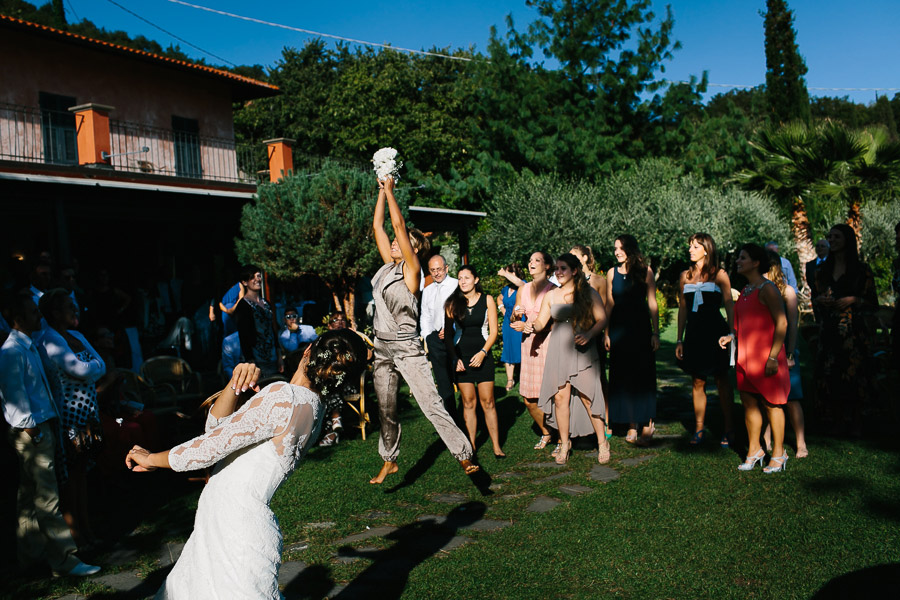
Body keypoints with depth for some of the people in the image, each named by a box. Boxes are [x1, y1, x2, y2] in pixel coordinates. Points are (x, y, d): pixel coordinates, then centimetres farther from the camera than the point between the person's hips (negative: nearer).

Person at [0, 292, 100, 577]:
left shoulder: (29, 346, 15)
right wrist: (31, 429, -16)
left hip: (43, 427, 10)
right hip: (31, 432, -10)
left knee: (31, 496, 17)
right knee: (46, 497, -6)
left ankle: (30, 553, 28)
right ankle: (64, 558, -2)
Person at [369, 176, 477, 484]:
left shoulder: (412, 269, -9)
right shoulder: (388, 266, 9)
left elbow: (399, 225, -15)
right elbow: (378, 226, 10)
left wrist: (390, 190, -8)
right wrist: (381, 192, 10)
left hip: (407, 350, -7)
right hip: (382, 349, 7)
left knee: (432, 405, -11)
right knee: (386, 411, 16)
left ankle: (464, 455, -4)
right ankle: (389, 462, 32)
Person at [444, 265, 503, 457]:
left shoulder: (487, 300, 2)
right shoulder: (453, 303, 3)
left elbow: (493, 331, 1)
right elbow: (448, 334, 5)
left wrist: (483, 352, -11)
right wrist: (454, 359, -4)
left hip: (483, 355, -1)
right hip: (461, 357, 1)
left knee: (487, 401, -1)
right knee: (468, 402, 3)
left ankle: (497, 447, 4)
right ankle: (471, 447, 10)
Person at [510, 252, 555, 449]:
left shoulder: (553, 289, -3)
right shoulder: (523, 290, 13)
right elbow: (514, 321, 17)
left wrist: (529, 327, -19)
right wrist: (516, 315, -6)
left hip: (548, 342, -5)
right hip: (528, 344, 5)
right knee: (529, 400, 8)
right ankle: (545, 433, 30)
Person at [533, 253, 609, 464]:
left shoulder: (588, 293, 2)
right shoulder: (551, 296, 10)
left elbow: (602, 319, -1)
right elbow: (541, 322, 9)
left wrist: (589, 334, -17)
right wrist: (530, 326, -13)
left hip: (583, 351, -3)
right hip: (558, 352, 3)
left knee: (588, 397, -4)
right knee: (560, 397, 0)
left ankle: (602, 442, 13)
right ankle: (564, 443, 15)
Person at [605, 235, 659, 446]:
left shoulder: (645, 271, 0)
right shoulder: (612, 273, 7)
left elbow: (652, 304, -2)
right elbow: (609, 304, 9)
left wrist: (655, 333, -7)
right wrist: (606, 333, 4)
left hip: (641, 328, -3)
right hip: (618, 329, 3)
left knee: (643, 375, -2)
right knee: (623, 377, 3)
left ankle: (648, 423, 9)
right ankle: (632, 425, 10)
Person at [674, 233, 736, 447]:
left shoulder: (719, 275, 1)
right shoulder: (685, 276, 12)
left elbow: (729, 306, -1)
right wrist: (680, 339, 10)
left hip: (715, 330, -3)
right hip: (694, 332, 3)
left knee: (722, 380, 2)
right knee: (697, 382, 6)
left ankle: (729, 429, 11)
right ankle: (699, 429, 15)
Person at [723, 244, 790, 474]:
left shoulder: (767, 289, -13)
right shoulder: (745, 291, 14)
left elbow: (781, 323, -16)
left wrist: (773, 356, -21)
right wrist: (732, 336, 11)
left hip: (766, 357, -8)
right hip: (745, 356, 8)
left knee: (771, 404, 3)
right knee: (748, 402, 11)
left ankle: (778, 453, 16)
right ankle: (754, 450, 23)